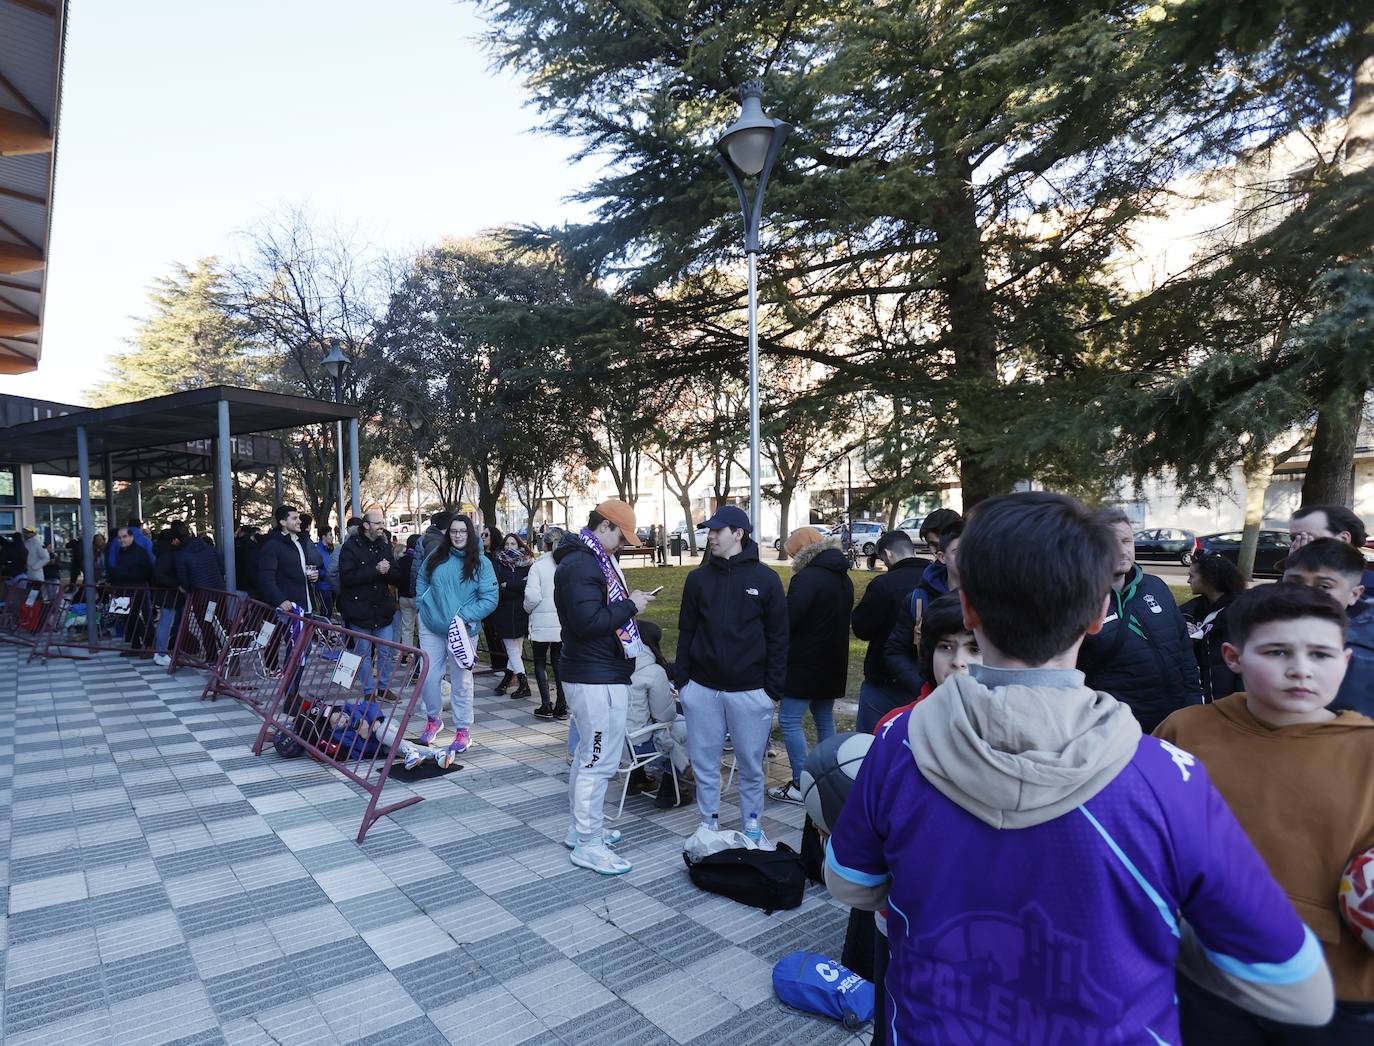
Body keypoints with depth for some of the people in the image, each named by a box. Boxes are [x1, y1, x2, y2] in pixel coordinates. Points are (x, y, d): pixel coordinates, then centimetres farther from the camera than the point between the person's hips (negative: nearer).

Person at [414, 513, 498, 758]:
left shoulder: (481, 563, -8)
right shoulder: (436, 557, 3)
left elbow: (490, 599, -12)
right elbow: (421, 579, 21)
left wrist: (465, 616, -20)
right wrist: (421, 605, 8)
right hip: (431, 626, 3)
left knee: (462, 681, 4)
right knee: (428, 676, 8)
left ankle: (463, 731, 17)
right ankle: (433, 719, 33)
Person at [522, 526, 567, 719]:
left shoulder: (538, 566, -11)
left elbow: (532, 596, -15)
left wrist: (528, 608, 6)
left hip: (542, 622, -3)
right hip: (564, 622, 3)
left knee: (539, 662, 11)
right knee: (558, 662, 13)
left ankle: (546, 705, 7)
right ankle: (561, 706, 13)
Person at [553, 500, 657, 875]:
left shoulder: (593, 559, 15)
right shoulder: (580, 565, -19)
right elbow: (588, 621, -27)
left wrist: (628, 601, 2)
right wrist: (630, 606, -18)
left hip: (597, 674, 11)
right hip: (597, 678, -11)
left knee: (587, 755, 20)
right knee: (600, 761, -2)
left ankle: (582, 828, 34)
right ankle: (588, 845, 10)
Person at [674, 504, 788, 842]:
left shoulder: (765, 578, -3)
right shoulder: (698, 578, 4)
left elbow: (777, 637, -2)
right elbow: (686, 632, 8)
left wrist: (774, 688, -5)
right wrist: (682, 680, 3)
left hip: (750, 690, -2)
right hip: (702, 688, 2)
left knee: (751, 764, 9)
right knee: (704, 763, 10)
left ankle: (752, 824, 28)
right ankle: (709, 824, 26)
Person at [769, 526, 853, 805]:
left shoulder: (807, 578, -18)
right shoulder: (843, 578, 12)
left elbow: (787, 620, -20)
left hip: (805, 663, -9)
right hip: (833, 663, 9)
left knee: (789, 720, -2)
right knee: (825, 719, 17)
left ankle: (801, 785, -1)